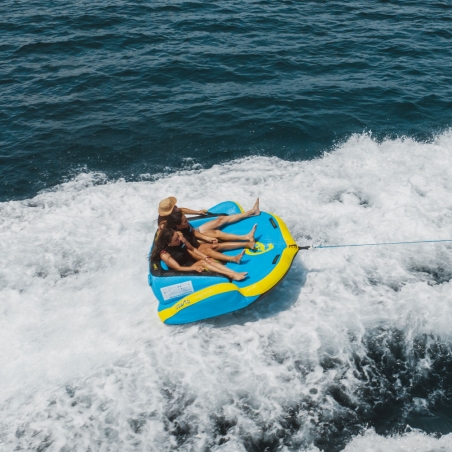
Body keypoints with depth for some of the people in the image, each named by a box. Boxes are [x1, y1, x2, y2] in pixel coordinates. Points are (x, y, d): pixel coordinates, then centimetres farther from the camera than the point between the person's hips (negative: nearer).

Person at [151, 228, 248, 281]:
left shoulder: (180, 239, -12)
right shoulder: (164, 254, -27)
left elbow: (192, 249, 3)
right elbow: (178, 268, -23)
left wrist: (206, 257, -5)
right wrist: (194, 268, -31)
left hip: (191, 259, 6)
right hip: (185, 269, -6)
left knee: (210, 261, -17)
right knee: (202, 263, -28)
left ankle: (235, 273, -27)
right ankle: (231, 276, -36)